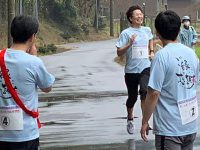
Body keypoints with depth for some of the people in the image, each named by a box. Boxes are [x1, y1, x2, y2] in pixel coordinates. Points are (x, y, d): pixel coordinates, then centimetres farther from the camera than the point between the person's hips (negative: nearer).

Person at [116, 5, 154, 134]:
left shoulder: (147, 30, 6)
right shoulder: (126, 33, -7)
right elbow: (119, 53, -11)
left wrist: (152, 51, 19)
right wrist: (129, 44, -24)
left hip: (145, 68, 1)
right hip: (131, 70, -1)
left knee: (144, 91, -25)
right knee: (133, 97, 11)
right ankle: (130, 119, 38)